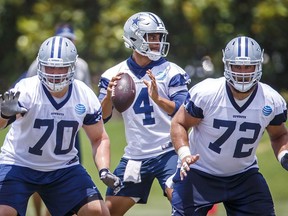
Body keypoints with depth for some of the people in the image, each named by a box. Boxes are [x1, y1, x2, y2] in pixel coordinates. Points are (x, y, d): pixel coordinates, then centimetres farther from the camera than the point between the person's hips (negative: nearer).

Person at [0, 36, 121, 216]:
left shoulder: (85, 96, -9)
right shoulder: (26, 91, -22)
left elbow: (99, 138, 4)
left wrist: (104, 171, -12)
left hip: (64, 167, 3)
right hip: (19, 164, -3)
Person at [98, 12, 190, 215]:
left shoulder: (170, 72, -4)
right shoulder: (116, 74, 3)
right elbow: (102, 116, 0)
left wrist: (158, 99, -31)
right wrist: (109, 95, -21)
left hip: (168, 152, -3)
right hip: (135, 156, 3)